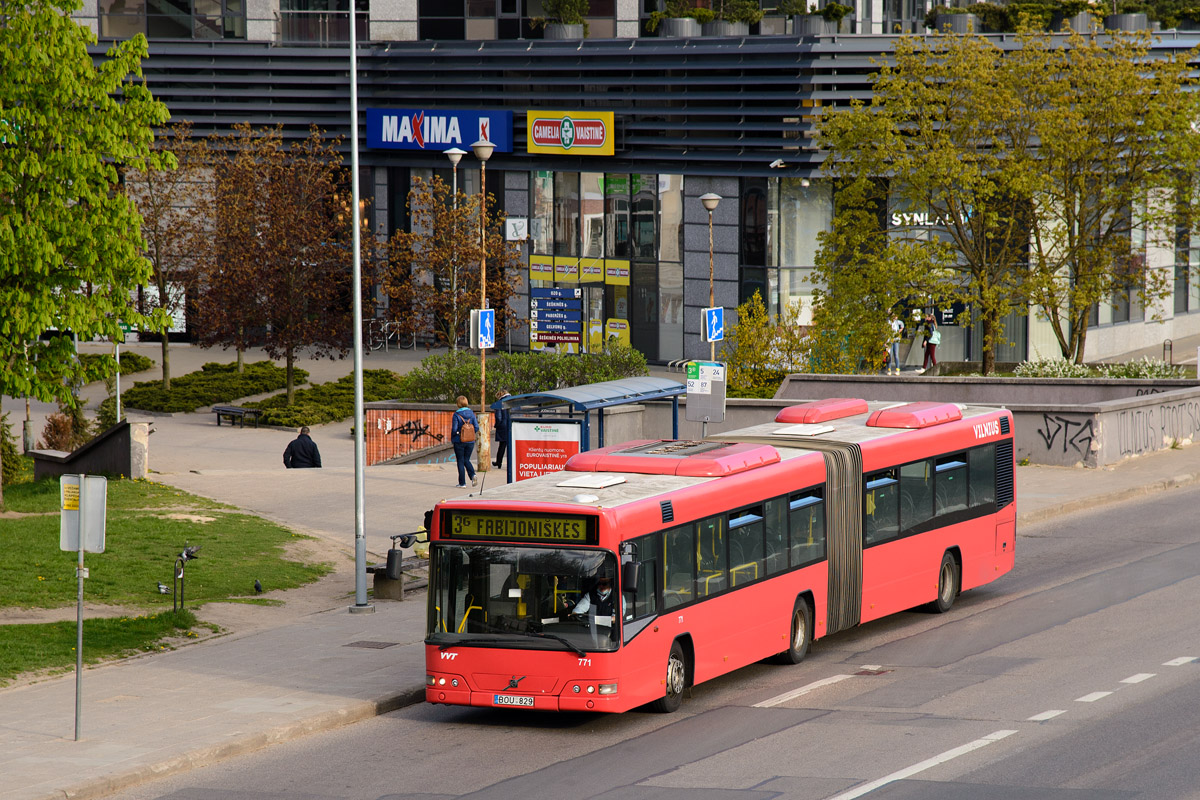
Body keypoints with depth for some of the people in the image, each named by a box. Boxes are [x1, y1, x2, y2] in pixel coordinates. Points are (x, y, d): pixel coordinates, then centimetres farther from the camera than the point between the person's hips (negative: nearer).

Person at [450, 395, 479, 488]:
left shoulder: (456, 415, -12)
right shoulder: (471, 413, 0)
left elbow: (454, 429, -14)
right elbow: (476, 427, -3)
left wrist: (452, 440, 3)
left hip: (459, 441, -4)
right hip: (470, 442, 4)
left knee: (460, 462, 6)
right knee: (466, 460, 17)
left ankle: (462, 483, 7)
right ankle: (472, 474, -9)